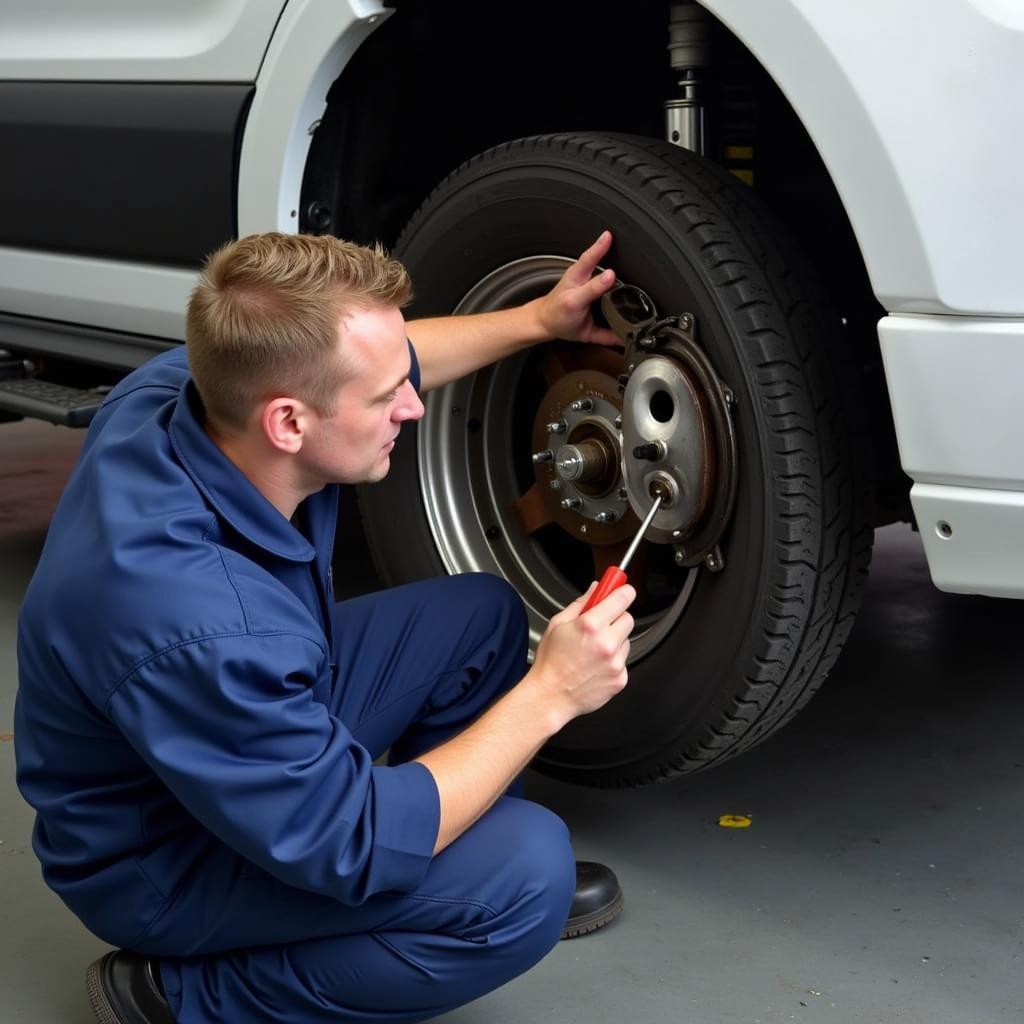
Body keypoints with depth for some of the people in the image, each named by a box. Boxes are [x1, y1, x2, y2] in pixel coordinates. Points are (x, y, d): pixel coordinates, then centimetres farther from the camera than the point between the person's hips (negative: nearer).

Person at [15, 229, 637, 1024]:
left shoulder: (185, 385, -18)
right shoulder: (195, 627, -41)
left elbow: (367, 360, 7)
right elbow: (356, 846, -29)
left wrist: (535, 322, 6)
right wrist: (548, 696, -24)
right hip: (160, 852, -8)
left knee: (482, 615, 6)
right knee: (525, 874, -24)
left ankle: (467, 861, 21)